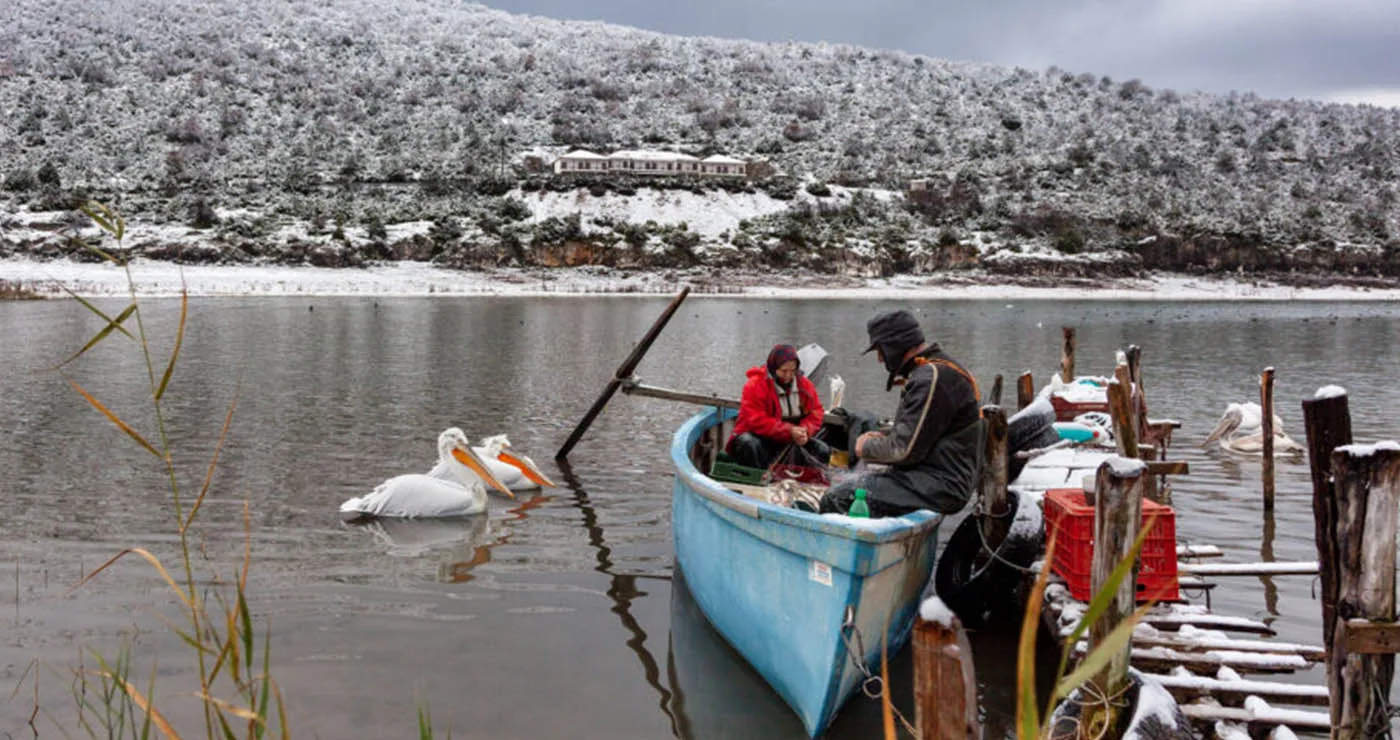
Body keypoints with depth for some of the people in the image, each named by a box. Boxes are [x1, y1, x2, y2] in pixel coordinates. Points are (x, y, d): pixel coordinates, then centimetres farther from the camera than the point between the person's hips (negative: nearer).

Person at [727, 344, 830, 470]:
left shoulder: (804, 385, 4)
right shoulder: (755, 386, -14)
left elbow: (816, 412, 7)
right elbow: (756, 421, -22)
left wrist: (804, 431, -16)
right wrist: (789, 431, -27)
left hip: (793, 439, 5)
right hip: (760, 437, -5)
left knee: (823, 450, -13)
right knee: (748, 443, -37)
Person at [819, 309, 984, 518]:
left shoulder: (933, 379, -18)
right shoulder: (934, 369, 17)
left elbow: (905, 450, -20)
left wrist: (867, 447, -2)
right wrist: (883, 437, 9)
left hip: (941, 486, -11)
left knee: (836, 498, -19)